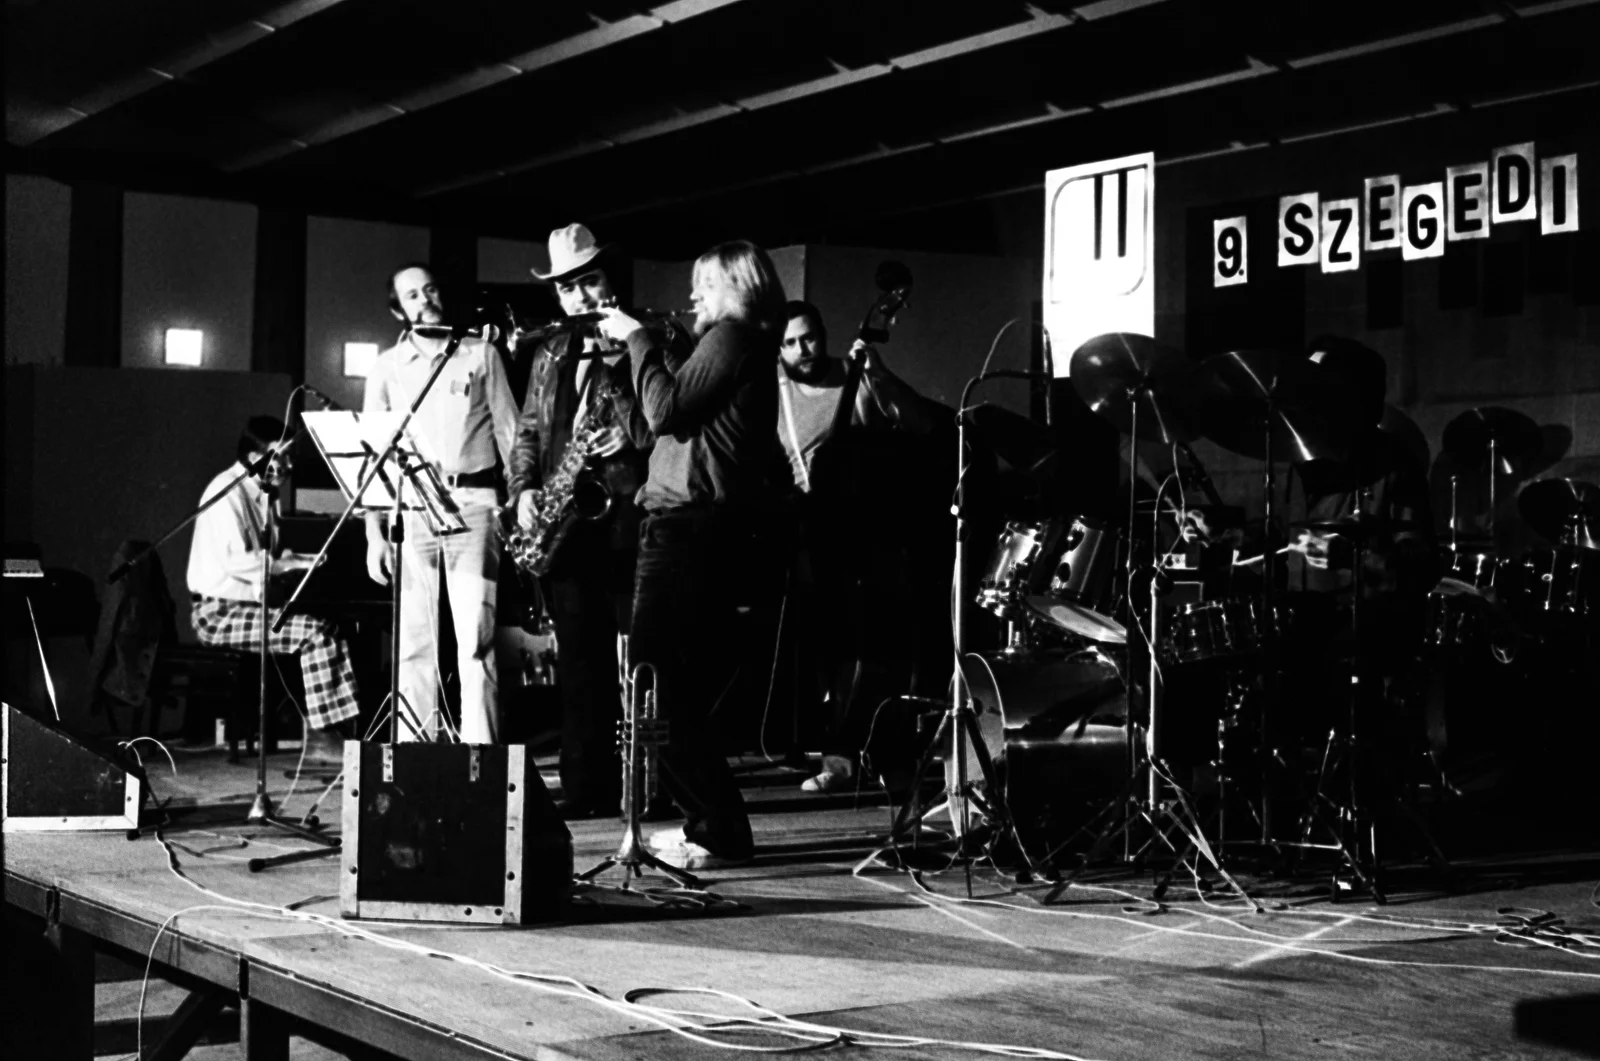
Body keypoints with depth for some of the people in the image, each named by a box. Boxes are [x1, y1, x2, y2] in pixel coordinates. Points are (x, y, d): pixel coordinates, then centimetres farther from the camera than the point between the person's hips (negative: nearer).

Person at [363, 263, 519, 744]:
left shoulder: (480, 354, 9)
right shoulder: (386, 367, 11)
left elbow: (509, 432, 9)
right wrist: (374, 532, 3)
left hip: (474, 501, -2)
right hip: (410, 507, 2)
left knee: (476, 639, -8)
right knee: (413, 642, 2)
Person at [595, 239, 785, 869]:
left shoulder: (730, 338, -9)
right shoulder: (749, 346, 22)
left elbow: (664, 411, -17)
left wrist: (638, 339, -7)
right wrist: (641, 343, 17)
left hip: (689, 528, -11)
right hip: (724, 529, 11)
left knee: (659, 686, -8)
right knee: (686, 689, 16)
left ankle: (720, 834, -5)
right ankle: (711, 822, 22)